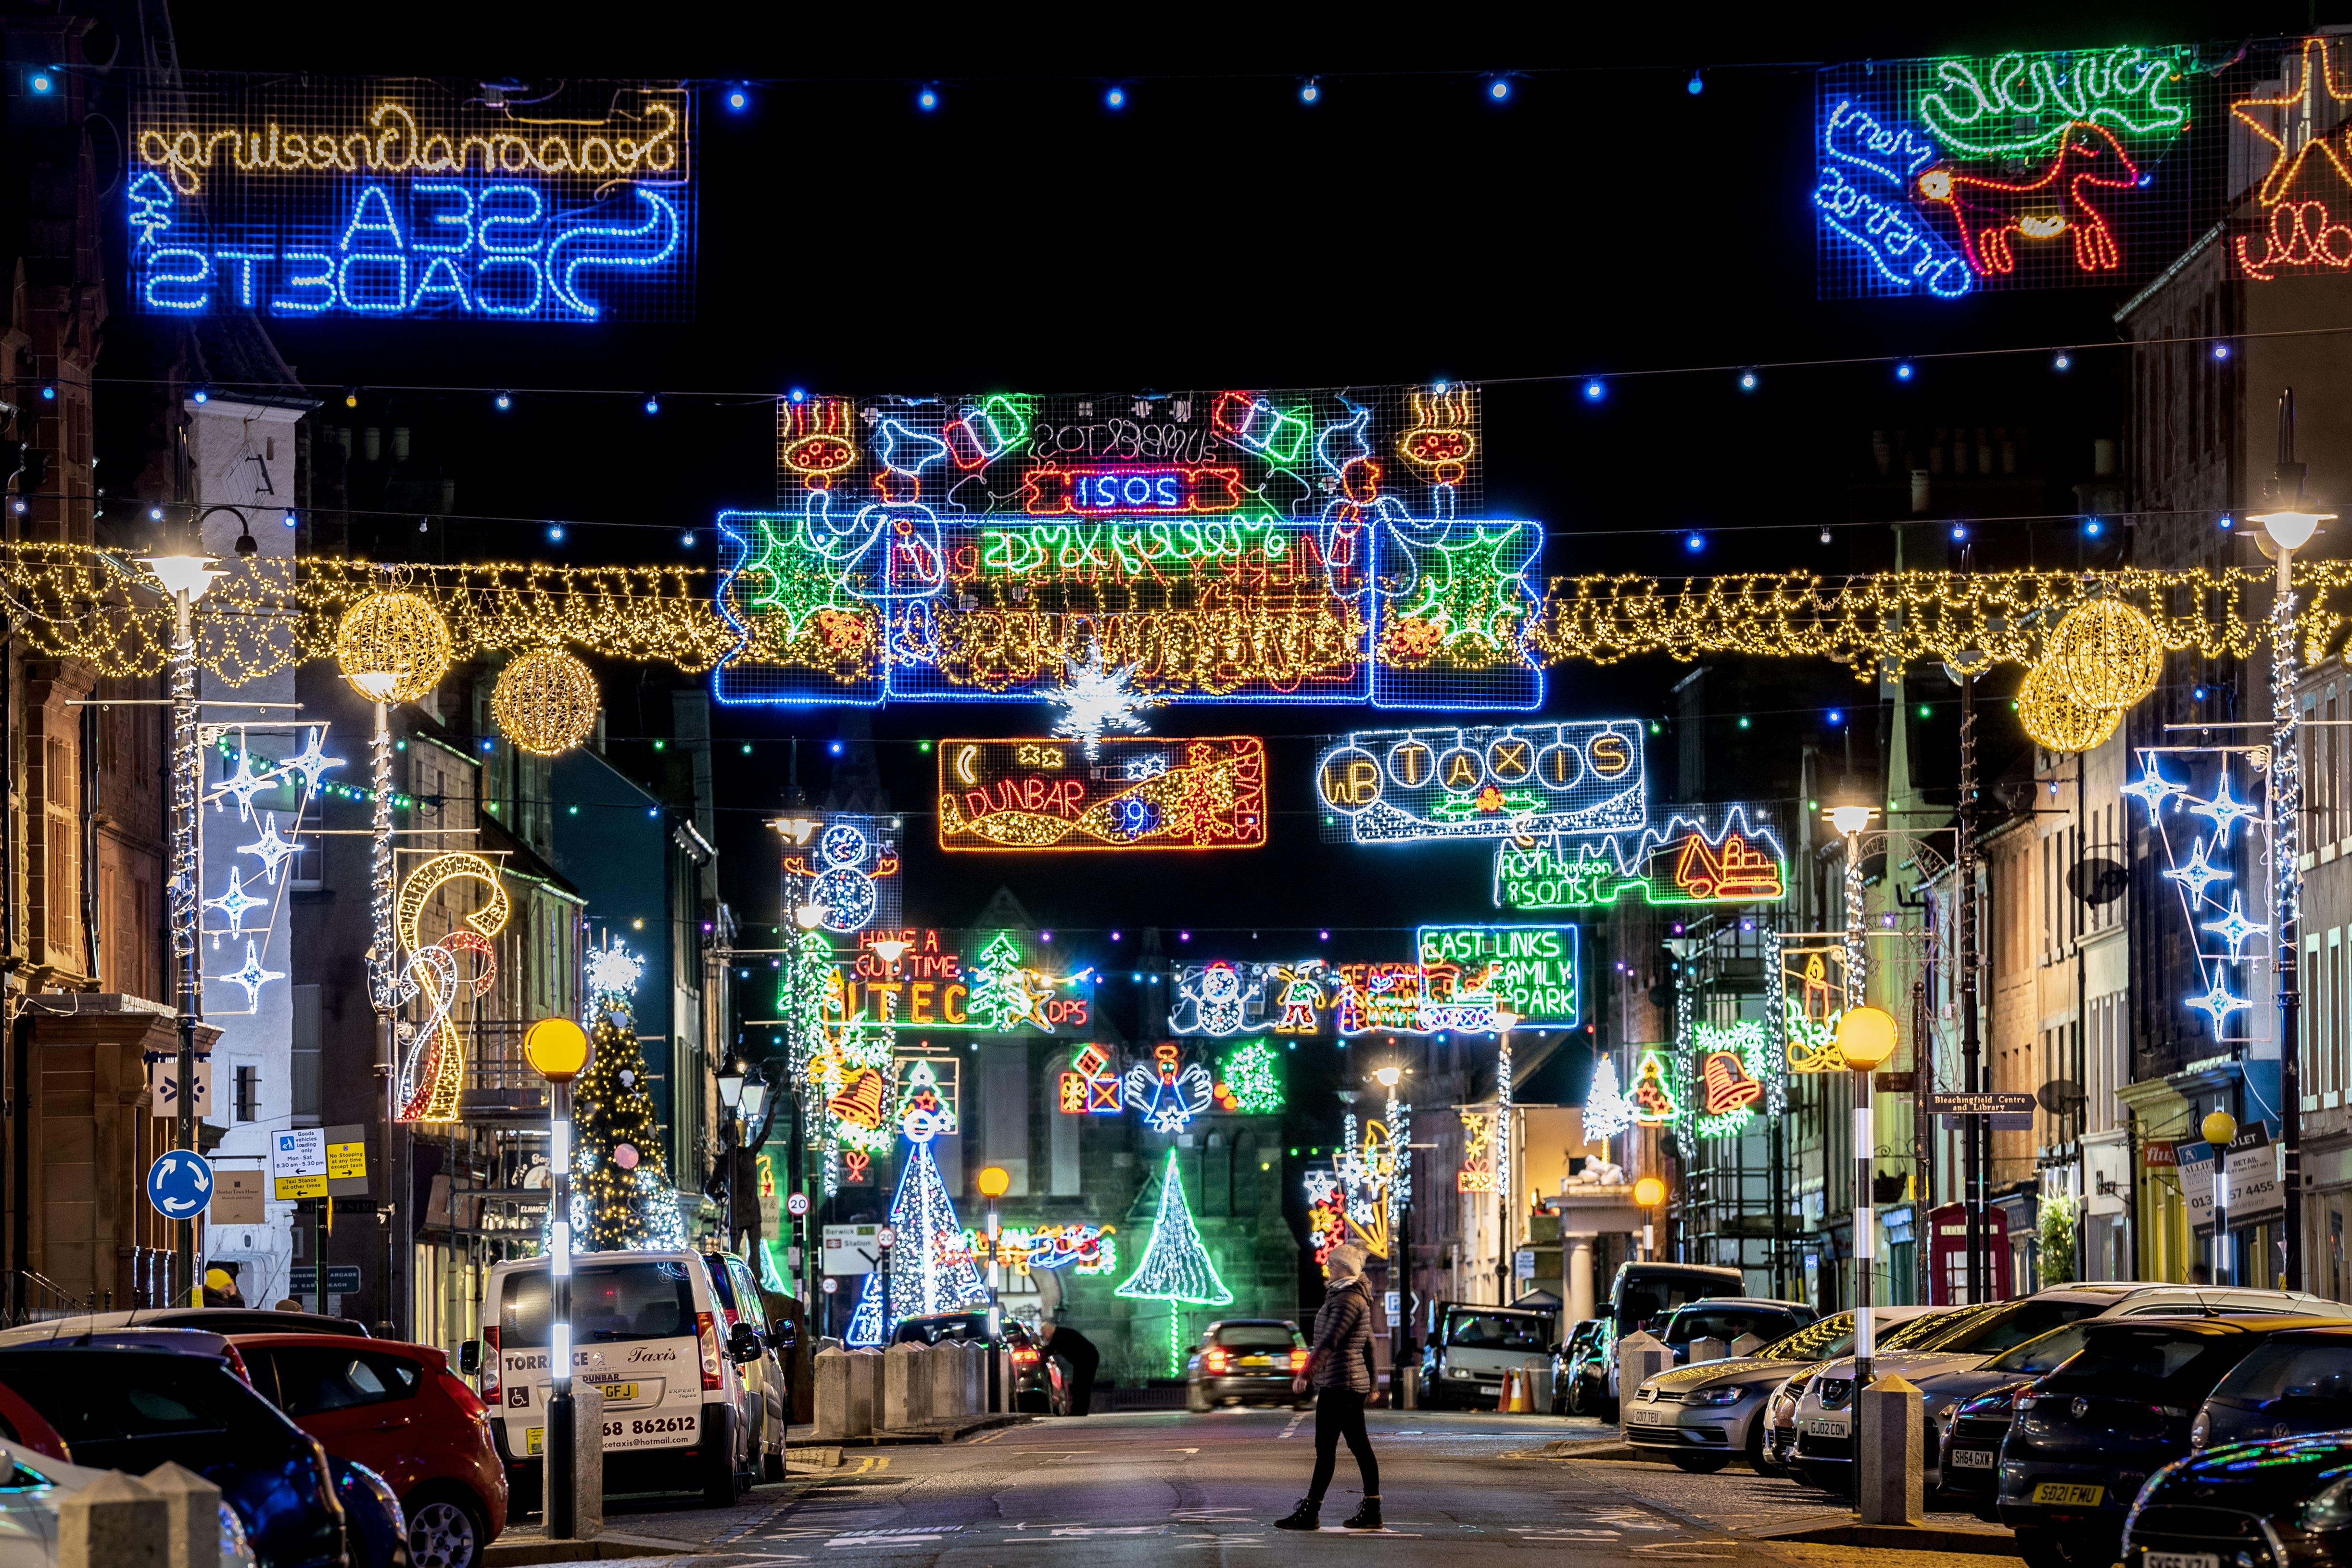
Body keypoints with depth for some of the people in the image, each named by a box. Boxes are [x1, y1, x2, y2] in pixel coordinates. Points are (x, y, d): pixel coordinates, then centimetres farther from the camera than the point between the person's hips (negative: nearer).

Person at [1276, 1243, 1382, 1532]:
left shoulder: (1348, 1299, -15)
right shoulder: (1359, 1298, 17)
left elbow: (1331, 1340, -25)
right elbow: (1367, 1345, 24)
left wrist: (1306, 1373, -30)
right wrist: (1370, 1384, 29)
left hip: (1339, 1381, -11)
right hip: (1356, 1379, 11)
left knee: (1326, 1448, -9)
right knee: (1360, 1446, 9)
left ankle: (1309, 1513, -10)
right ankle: (1371, 1511, 10)